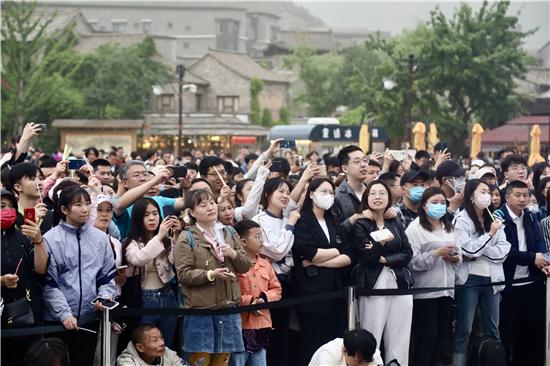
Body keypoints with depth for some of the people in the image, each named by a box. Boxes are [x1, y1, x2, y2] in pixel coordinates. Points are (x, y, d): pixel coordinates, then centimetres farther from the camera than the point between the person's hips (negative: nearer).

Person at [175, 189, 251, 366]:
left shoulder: (230, 233, 13)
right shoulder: (187, 238, -4)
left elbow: (246, 266, 12)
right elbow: (184, 275, -12)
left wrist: (234, 254, -8)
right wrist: (211, 275, -24)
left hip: (228, 305, 5)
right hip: (200, 308, -5)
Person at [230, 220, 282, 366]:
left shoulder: (265, 265, 11)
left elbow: (276, 290, 14)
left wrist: (264, 298, -6)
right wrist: (248, 302, -18)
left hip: (262, 326, 7)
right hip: (240, 325, -7)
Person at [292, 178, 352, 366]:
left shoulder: (334, 223, 18)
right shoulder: (301, 221, -1)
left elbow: (348, 257, 7)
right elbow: (309, 253, -16)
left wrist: (320, 262, -9)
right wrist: (335, 251, 0)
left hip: (335, 291, 6)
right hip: (312, 292, -6)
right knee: (312, 346, -4)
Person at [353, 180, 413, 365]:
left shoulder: (396, 223, 15)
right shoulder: (361, 224, 1)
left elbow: (407, 253, 6)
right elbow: (366, 256, -10)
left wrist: (384, 259, -8)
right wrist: (382, 242, -25)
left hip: (399, 285, 4)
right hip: (373, 287, -4)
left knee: (399, 343, 2)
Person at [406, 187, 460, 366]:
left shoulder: (449, 228, 17)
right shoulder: (415, 228, -6)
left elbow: (458, 255, 20)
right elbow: (411, 261, -15)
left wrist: (455, 258, -2)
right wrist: (436, 254, -21)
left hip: (446, 290, 7)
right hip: (425, 291, -7)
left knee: (440, 336, 9)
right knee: (426, 336, -7)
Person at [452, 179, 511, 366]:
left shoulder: (493, 219, 12)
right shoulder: (462, 219, -5)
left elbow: (503, 251, 3)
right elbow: (467, 250, -14)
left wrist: (480, 252, -10)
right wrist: (490, 234, -13)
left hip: (492, 279, 5)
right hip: (469, 279, -5)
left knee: (493, 329, 9)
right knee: (464, 330, -3)